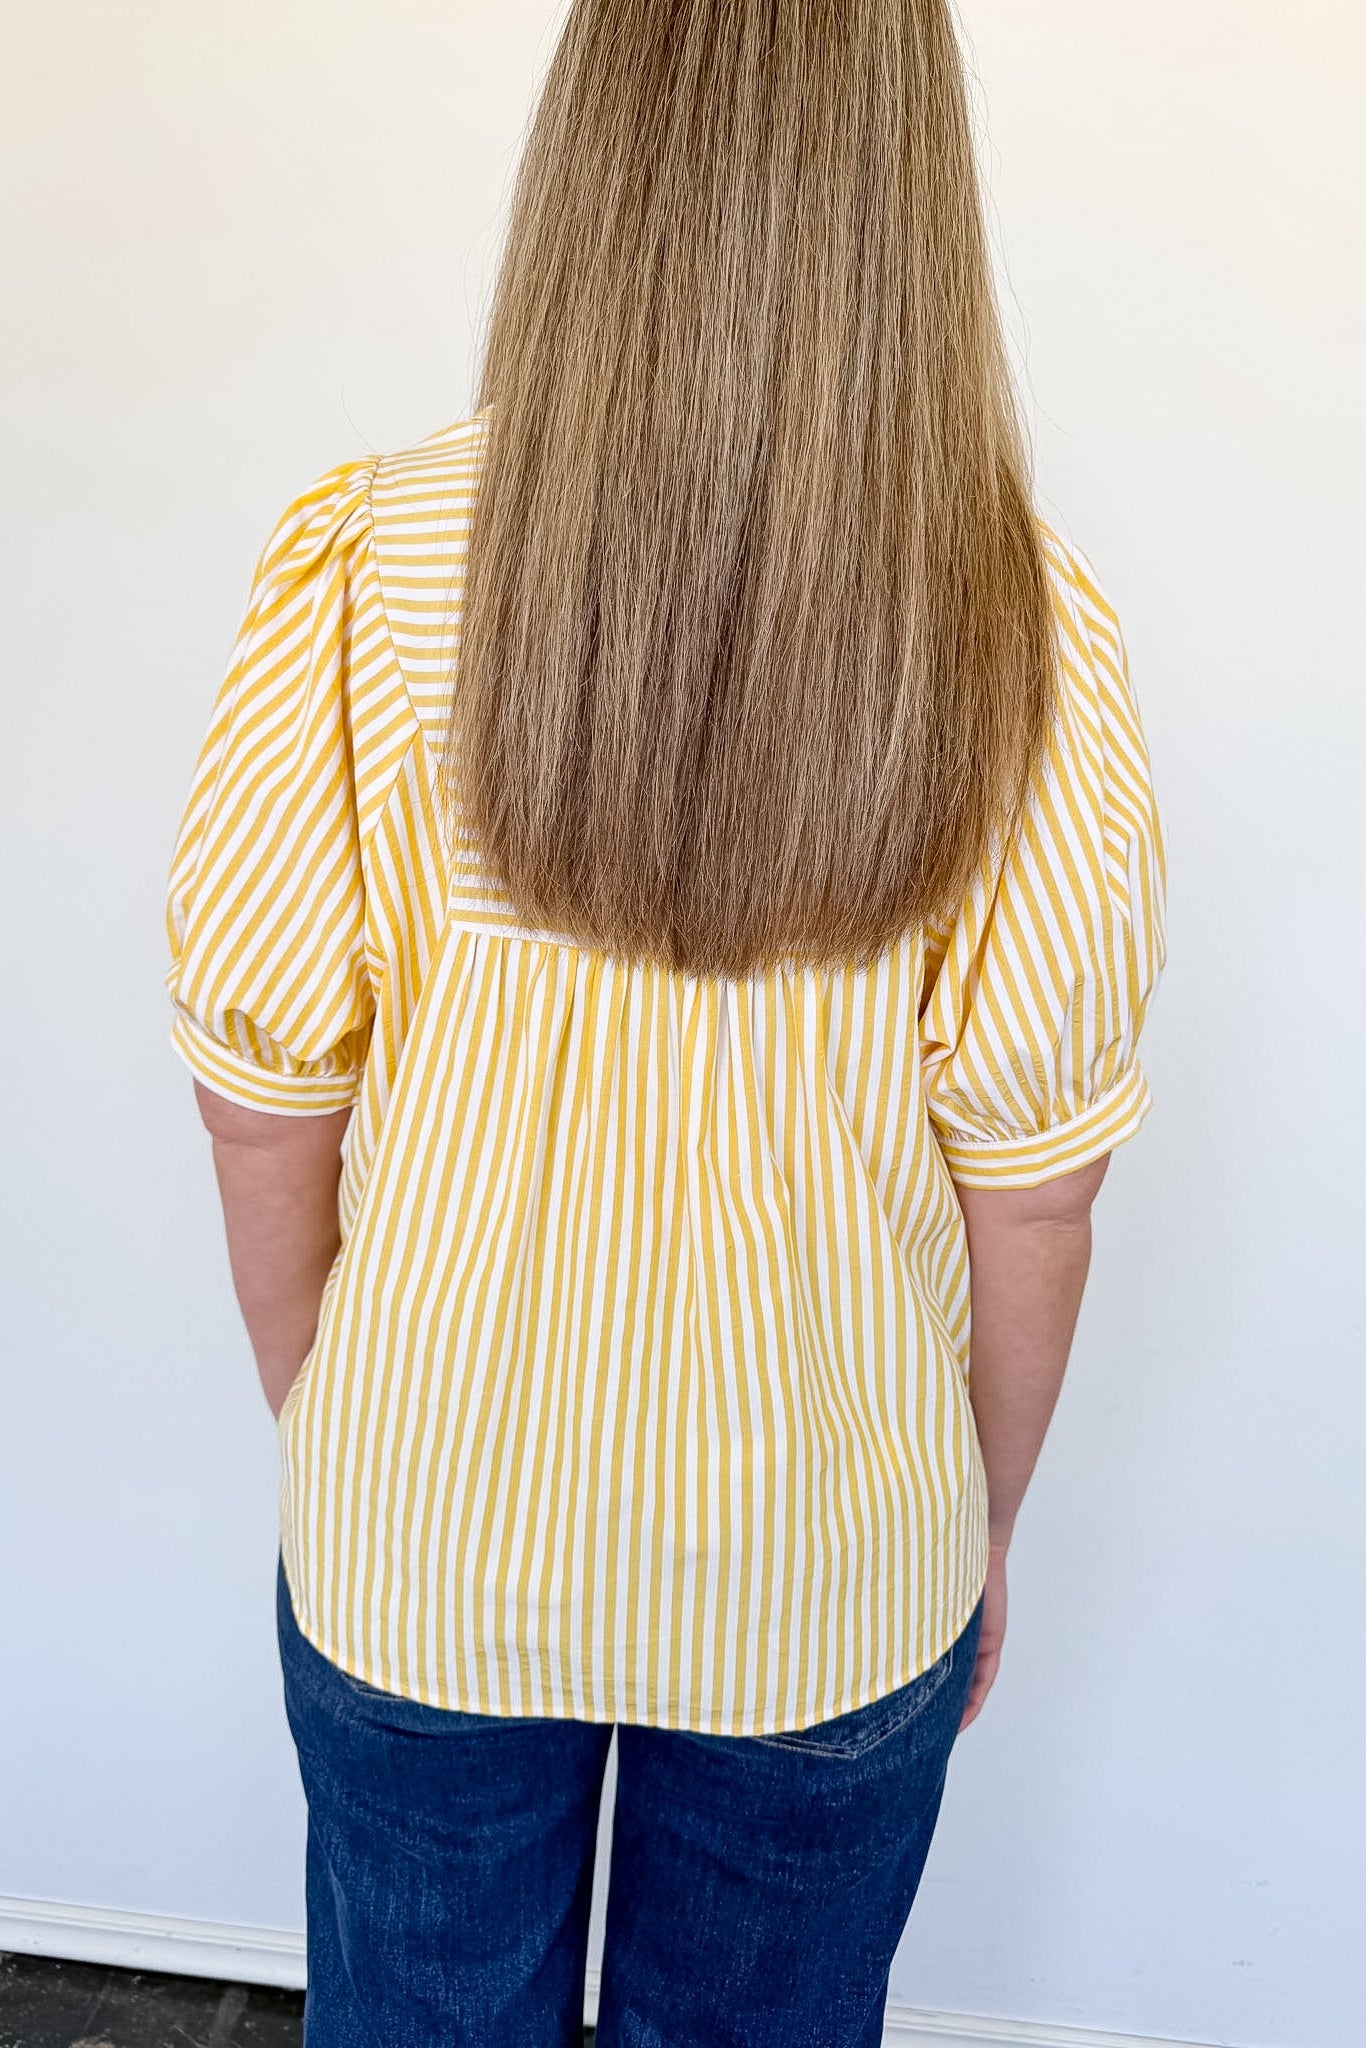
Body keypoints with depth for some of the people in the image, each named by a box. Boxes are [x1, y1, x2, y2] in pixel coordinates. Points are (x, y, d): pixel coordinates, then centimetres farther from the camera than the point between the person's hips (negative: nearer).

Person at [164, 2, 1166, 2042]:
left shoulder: (361, 566, -18)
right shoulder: (1025, 630, -17)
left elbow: (267, 1106, -10)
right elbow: (1032, 1189, -11)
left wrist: (321, 1425, 8)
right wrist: (980, 1535, 6)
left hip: (422, 1544, 0)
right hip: (832, 1573, 1)